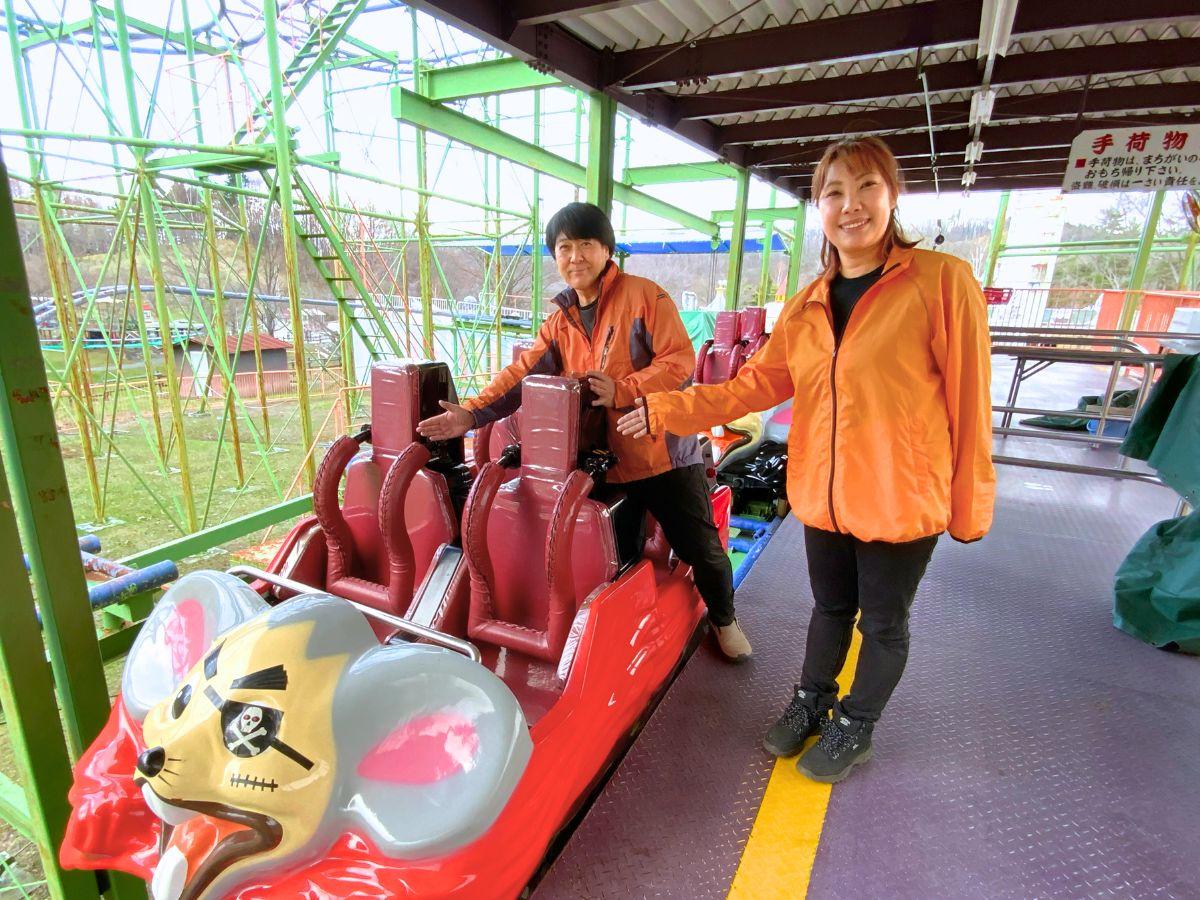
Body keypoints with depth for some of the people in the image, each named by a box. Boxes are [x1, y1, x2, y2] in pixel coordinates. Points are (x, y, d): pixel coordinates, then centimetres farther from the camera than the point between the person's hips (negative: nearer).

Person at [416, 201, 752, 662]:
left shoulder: (644, 295, -8)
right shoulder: (560, 321, 9)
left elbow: (679, 359, -14)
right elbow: (521, 373, 0)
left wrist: (621, 390, -25)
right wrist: (472, 413, -13)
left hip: (664, 453, -4)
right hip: (602, 462, 4)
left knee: (700, 547, 8)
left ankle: (724, 619, 37)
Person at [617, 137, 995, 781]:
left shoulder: (942, 280, -11)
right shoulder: (806, 306, 5)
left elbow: (969, 400, -10)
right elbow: (757, 384, 1)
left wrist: (970, 502, -6)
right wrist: (667, 411, -7)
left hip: (902, 499, -4)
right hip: (822, 494, 4)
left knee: (883, 622, 15)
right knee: (830, 607, 23)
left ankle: (854, 727, 39)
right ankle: (811, 702, 46)